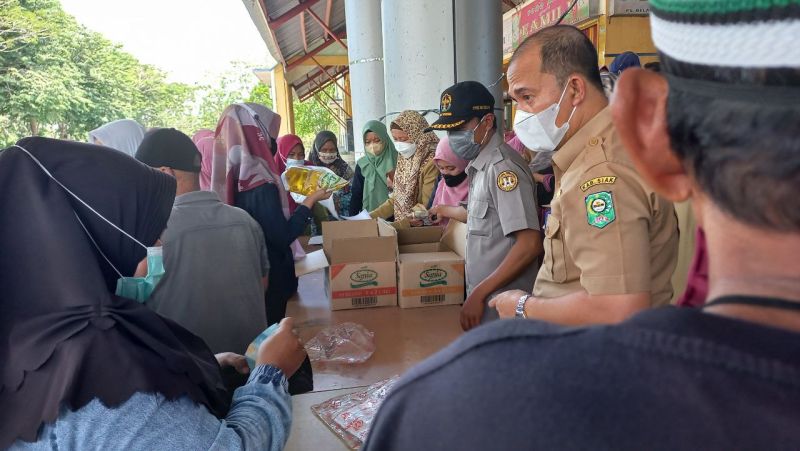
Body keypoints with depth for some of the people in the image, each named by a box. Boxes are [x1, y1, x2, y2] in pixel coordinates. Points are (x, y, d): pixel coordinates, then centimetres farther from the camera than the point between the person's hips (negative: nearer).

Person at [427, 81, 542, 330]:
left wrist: (479, 293, -21)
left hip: (500, 309, -9)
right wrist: (447, 212, 39)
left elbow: (530, 244, -23)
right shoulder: (481, 165, 10)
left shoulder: (502, 168, -18)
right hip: (484, 299, 9)